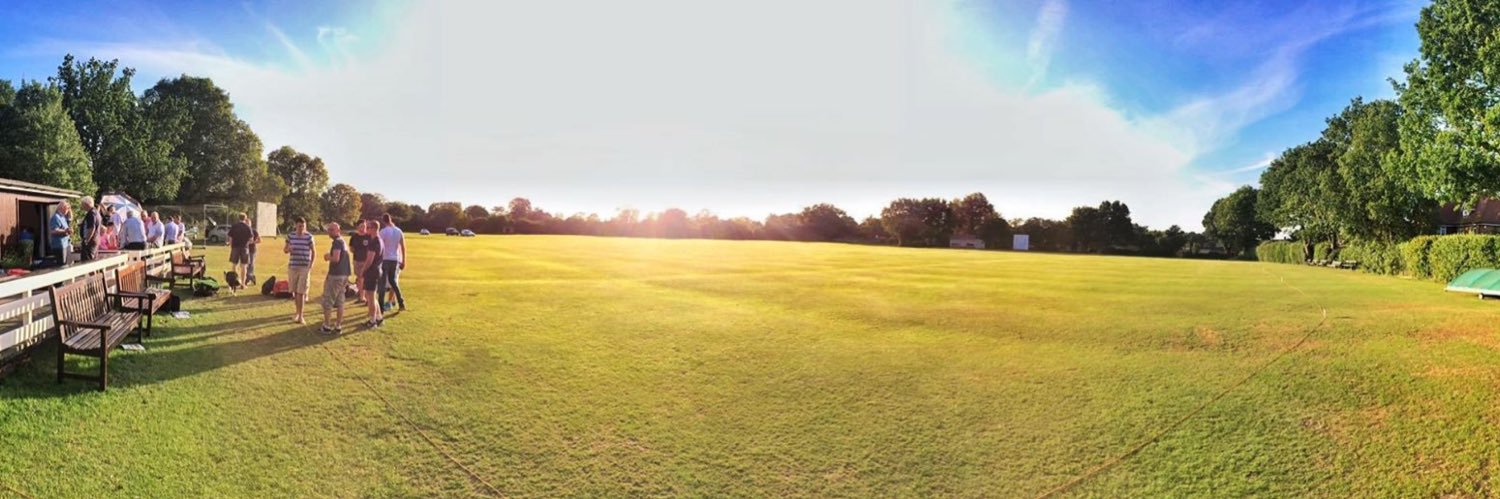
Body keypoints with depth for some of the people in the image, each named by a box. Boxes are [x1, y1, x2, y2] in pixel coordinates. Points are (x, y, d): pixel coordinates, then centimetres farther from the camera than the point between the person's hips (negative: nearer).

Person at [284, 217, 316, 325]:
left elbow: (313, 251, 2)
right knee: (295, 291, 10)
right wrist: (287, 249, -16)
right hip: (292, 266, 3)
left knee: (301, 292, -6)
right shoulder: (290, 236, 1)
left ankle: (300, 315, -2)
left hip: (305, 267, -3)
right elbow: (284, 250, 9)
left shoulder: (309, 236, -5)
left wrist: (311, 265, -5)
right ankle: (297, 312, 27)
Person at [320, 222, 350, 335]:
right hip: (344, 275, 9)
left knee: (327, 301, 0)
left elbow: (336, 258, -26)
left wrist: (327, 257, -8)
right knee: (340, 302, 11)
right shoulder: (343, 241, 15)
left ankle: (326, 327, 4)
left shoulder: (337, 242, -15)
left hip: (336, 275, -9)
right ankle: (338, 326, 14)